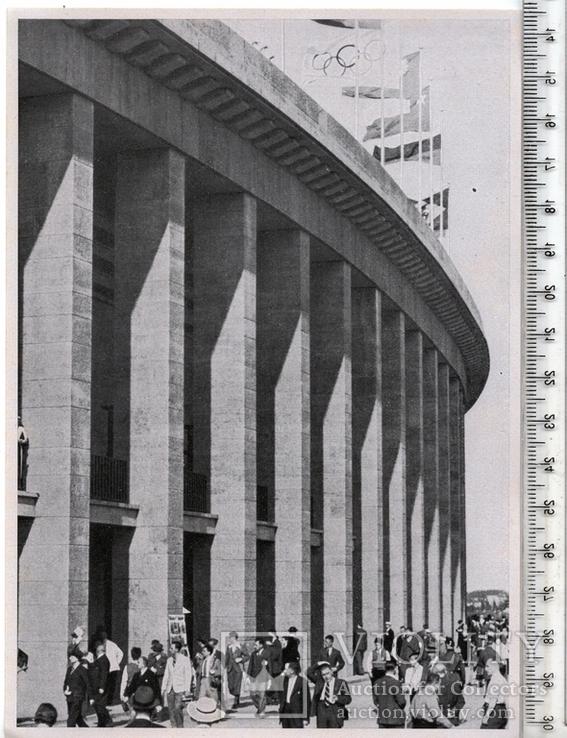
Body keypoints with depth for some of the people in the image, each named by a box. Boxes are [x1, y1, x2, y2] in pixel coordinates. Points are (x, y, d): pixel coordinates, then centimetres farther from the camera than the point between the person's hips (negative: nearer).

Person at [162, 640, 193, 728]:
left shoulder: (185, 659, -3)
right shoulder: (169, 660, 13)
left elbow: (188, 675, -6)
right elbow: (166, 674, 16)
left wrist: (187, 689, -11)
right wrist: (163, 687, 11)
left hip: (180, 688, -5)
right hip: (170, 688, 5)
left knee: (177, 708, -17)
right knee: (171, 709, 1)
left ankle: (180, 726, -3)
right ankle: (174, 727, 8)